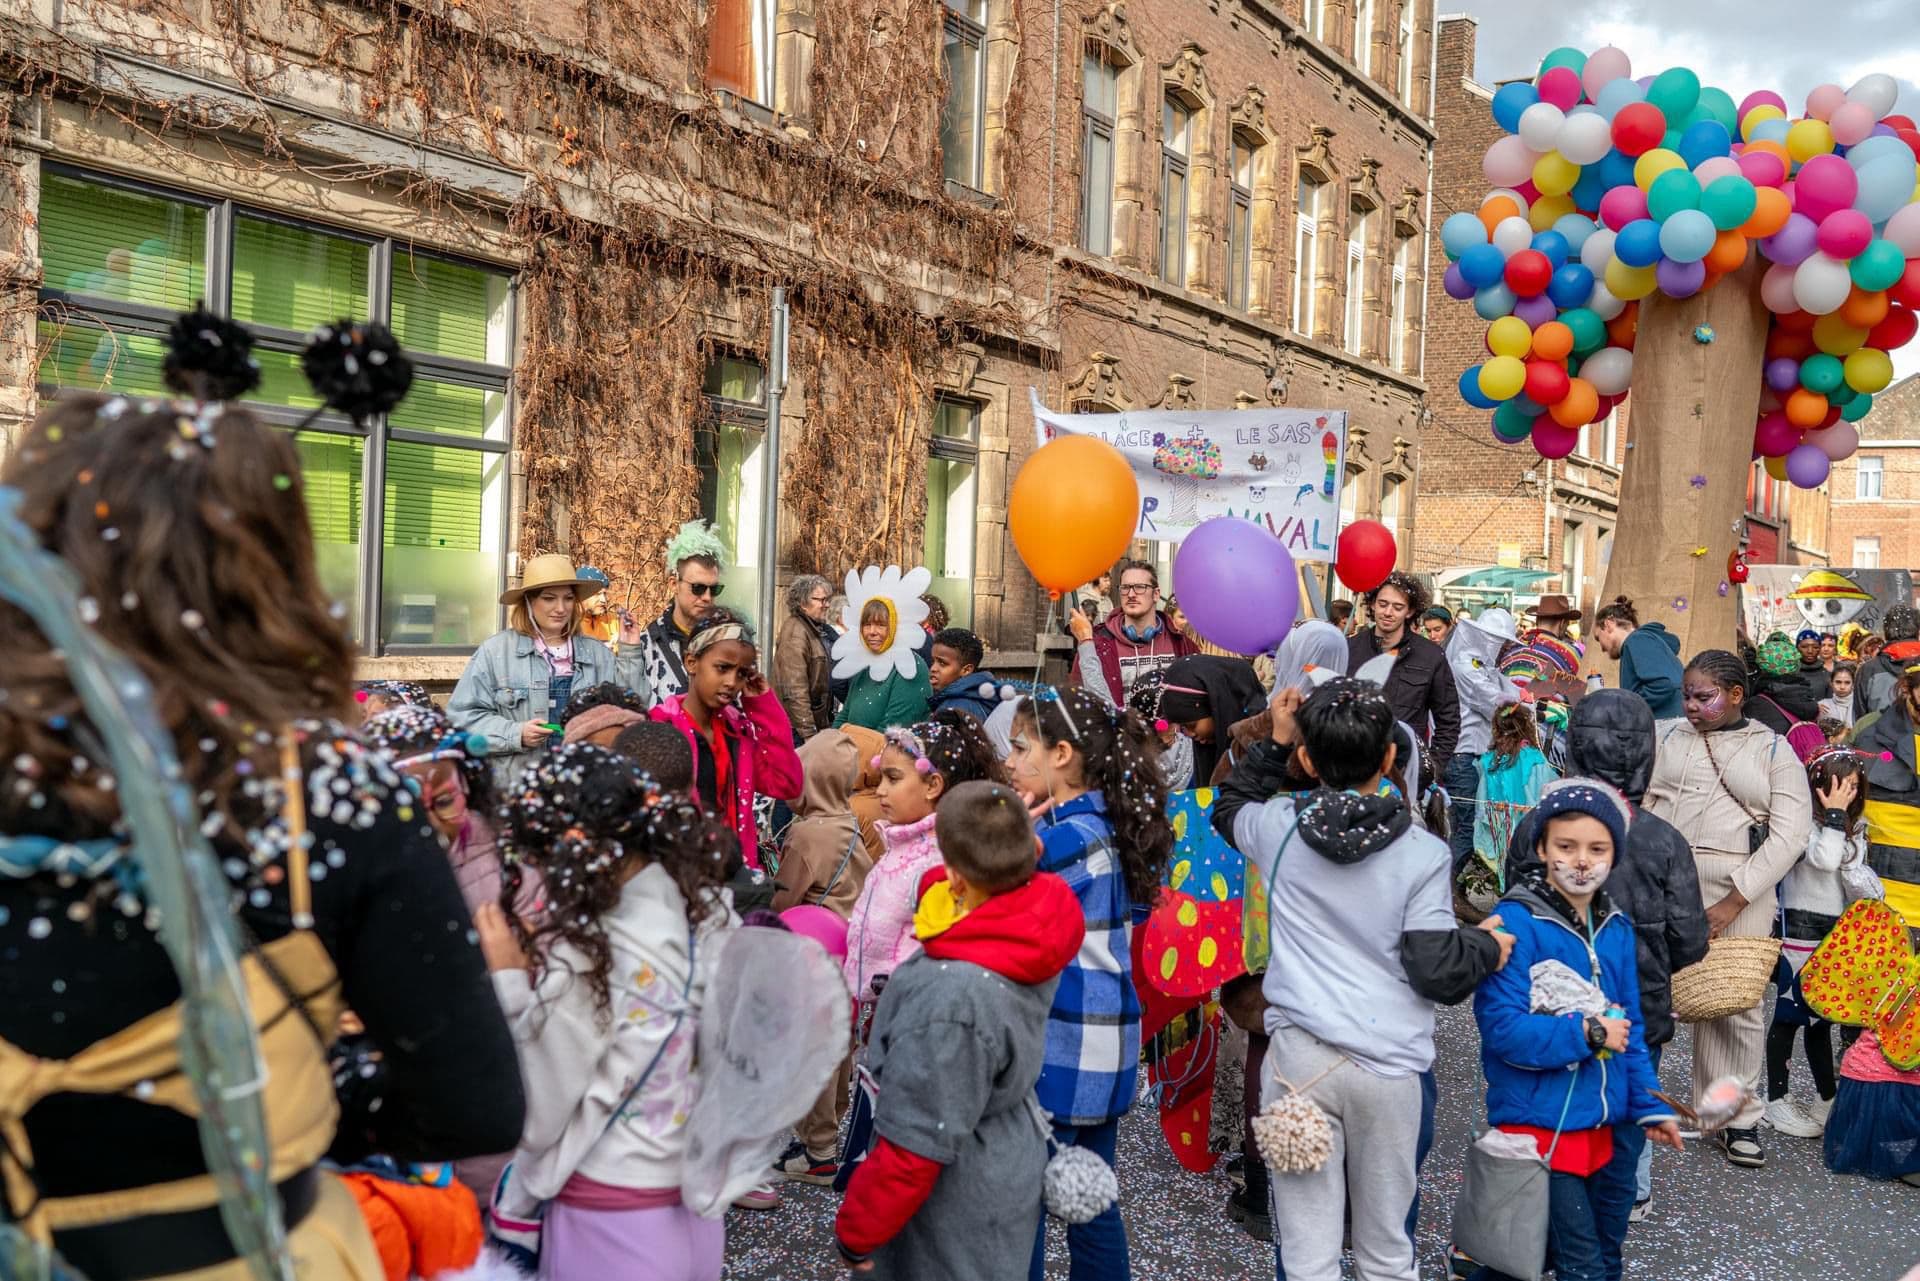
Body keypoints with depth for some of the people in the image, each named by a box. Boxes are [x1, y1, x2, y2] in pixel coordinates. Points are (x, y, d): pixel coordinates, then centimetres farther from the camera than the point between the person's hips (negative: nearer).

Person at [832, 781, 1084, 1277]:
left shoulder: (952, 999, -39)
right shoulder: (1032, 926, -18)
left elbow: (916, 1147, -26)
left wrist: (854, 1232, -13)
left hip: (960, 1210, -8)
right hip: (1011, 1170, 8)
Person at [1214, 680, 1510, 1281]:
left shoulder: (1279, 827, -3)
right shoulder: (1422, 854, -8)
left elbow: (1228, 809, 20)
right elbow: (1437, 971, -9)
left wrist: (1273, 742, 19)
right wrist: (1486, 947, 9)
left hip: (1298, 1054, 1)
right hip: (1389, 1066, -1)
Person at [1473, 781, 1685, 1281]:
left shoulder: (1617, 928, 5)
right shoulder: (1517, 923, -16)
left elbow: (1630, 1027, 14)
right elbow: (1502, 1029, -21)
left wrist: (1649, 1105, 10)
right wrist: (1587, 1034, -20)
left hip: (1608, 1125, 7)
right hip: (1541, 1125, -7)